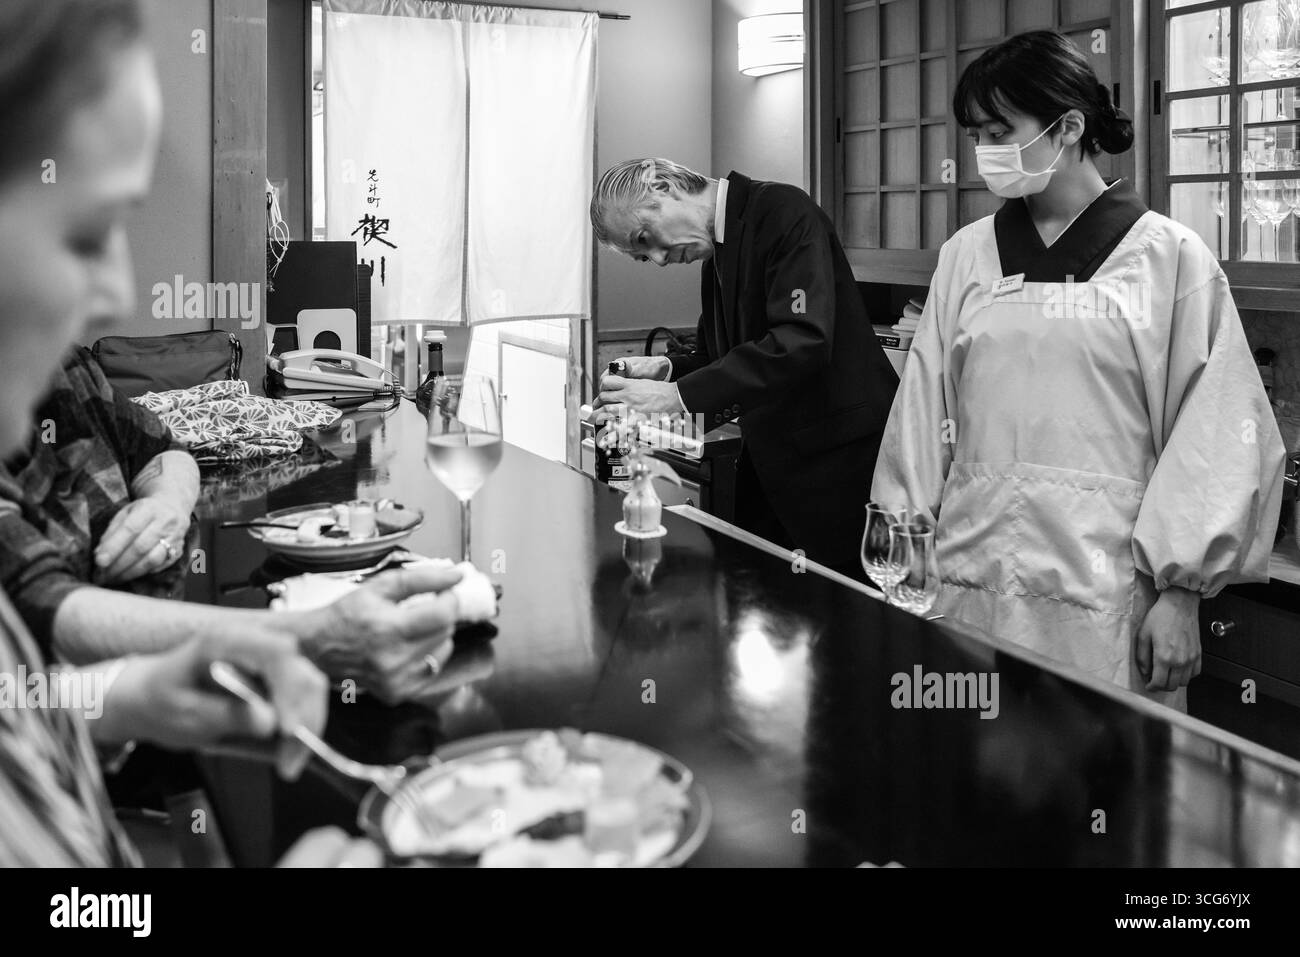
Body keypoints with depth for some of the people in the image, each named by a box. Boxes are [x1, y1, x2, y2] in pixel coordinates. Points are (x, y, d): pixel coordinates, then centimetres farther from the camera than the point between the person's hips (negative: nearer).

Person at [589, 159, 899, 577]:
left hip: (841, 462, -8)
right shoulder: (715, 257, 13)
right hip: (775, 463, 8)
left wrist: (679, 394, -27)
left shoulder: (784, 212, -14)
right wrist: (668, 370, -5)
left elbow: (802, 342, -26)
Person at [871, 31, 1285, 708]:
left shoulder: (1171, 258, -2)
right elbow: (922, 415, 8)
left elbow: (1218, 441, -3)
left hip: (1103, 584, -3)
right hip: (968, 572, 3)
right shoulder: (966, 254, 8)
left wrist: (1180, 591, -8)